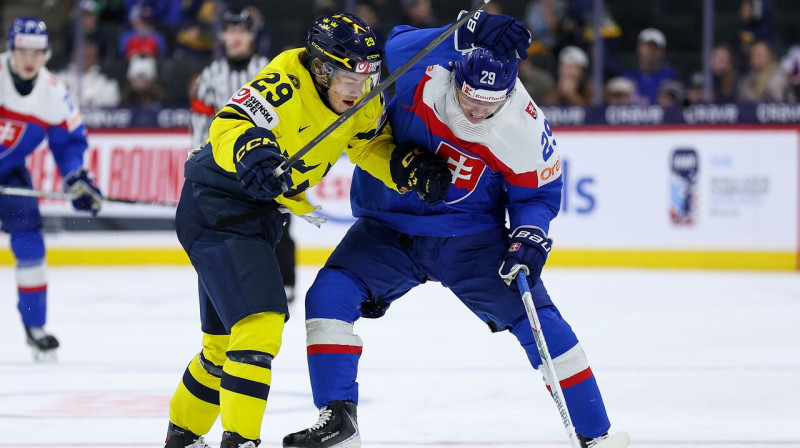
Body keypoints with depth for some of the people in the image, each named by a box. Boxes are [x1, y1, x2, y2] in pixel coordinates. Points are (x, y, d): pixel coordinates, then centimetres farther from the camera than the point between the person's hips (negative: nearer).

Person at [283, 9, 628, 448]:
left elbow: (538, 194, -3)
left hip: (470, 238, -1)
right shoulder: (425, 77, -20)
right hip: (388, 229, 1)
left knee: (535, 317, -11)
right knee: (329, 295, -20)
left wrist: (528, 240, -22)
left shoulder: (526, 130, -17)